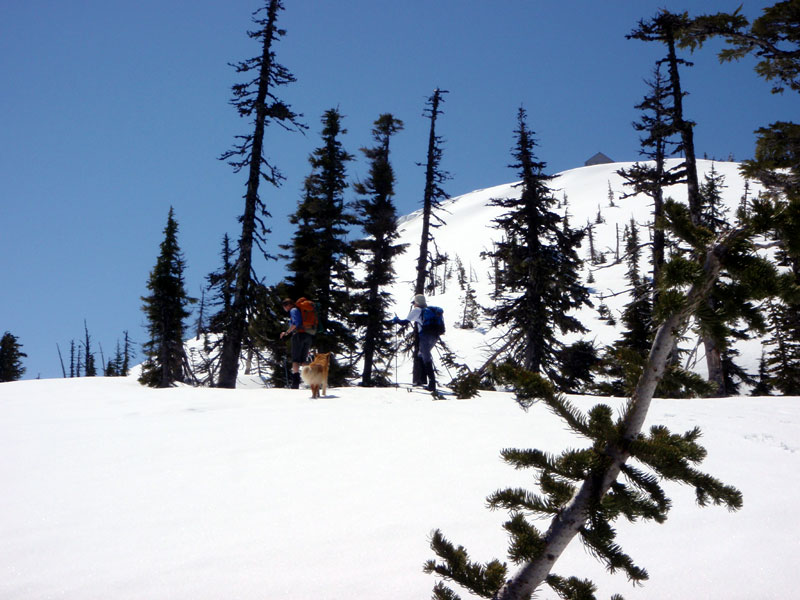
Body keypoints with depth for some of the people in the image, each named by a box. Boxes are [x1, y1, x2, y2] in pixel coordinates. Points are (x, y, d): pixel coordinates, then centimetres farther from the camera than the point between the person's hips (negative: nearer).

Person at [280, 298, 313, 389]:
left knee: (295, 359, -6)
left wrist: (286, 332, -11)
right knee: (304, 359, 10)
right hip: (308, 336, 7)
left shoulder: (293, 310, 0)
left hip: (299, 334, -7)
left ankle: (295, 381, -19)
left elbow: (296, 323, -17)